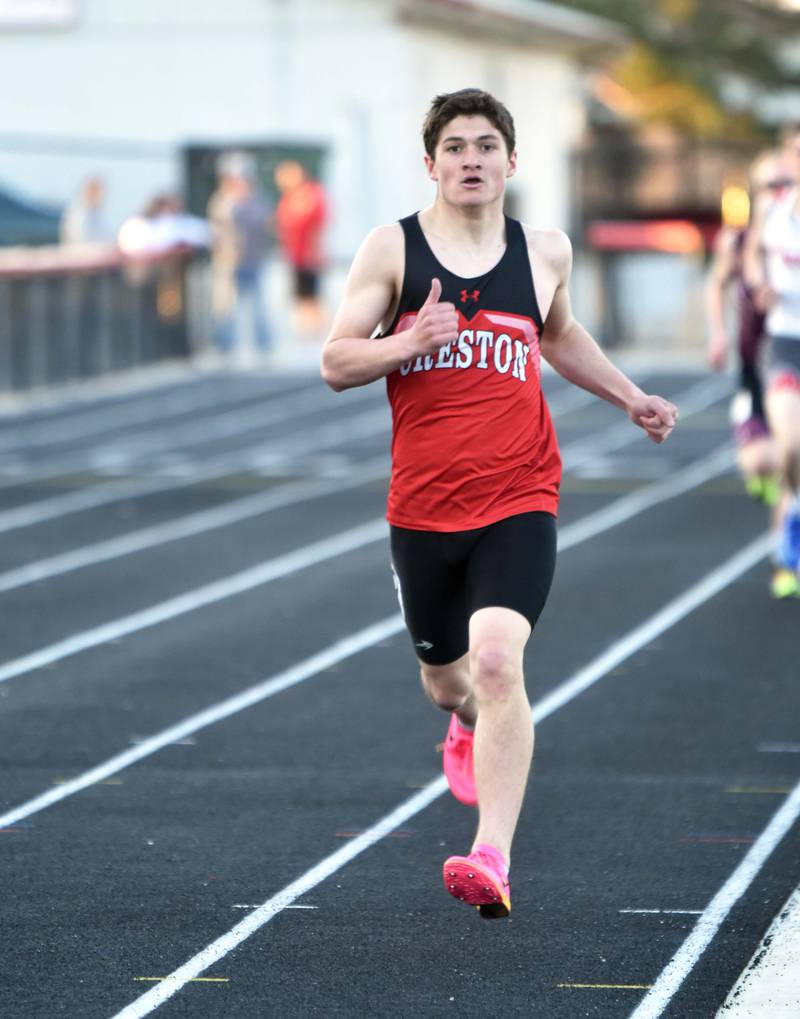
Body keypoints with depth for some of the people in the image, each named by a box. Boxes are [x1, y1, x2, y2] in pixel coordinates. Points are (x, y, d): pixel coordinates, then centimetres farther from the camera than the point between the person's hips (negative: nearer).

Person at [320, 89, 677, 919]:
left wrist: (629, 397, 24)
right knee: (444, 676, 16)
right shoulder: (393, 249, 1)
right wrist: (410, 343, -18)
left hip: (519, 502, -1)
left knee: (497, 659, -22)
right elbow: (335, 363, -1)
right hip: (422, 505, 1)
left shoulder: (544, 254, 7)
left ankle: (493, 859, -27)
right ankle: (470, 726, 56)